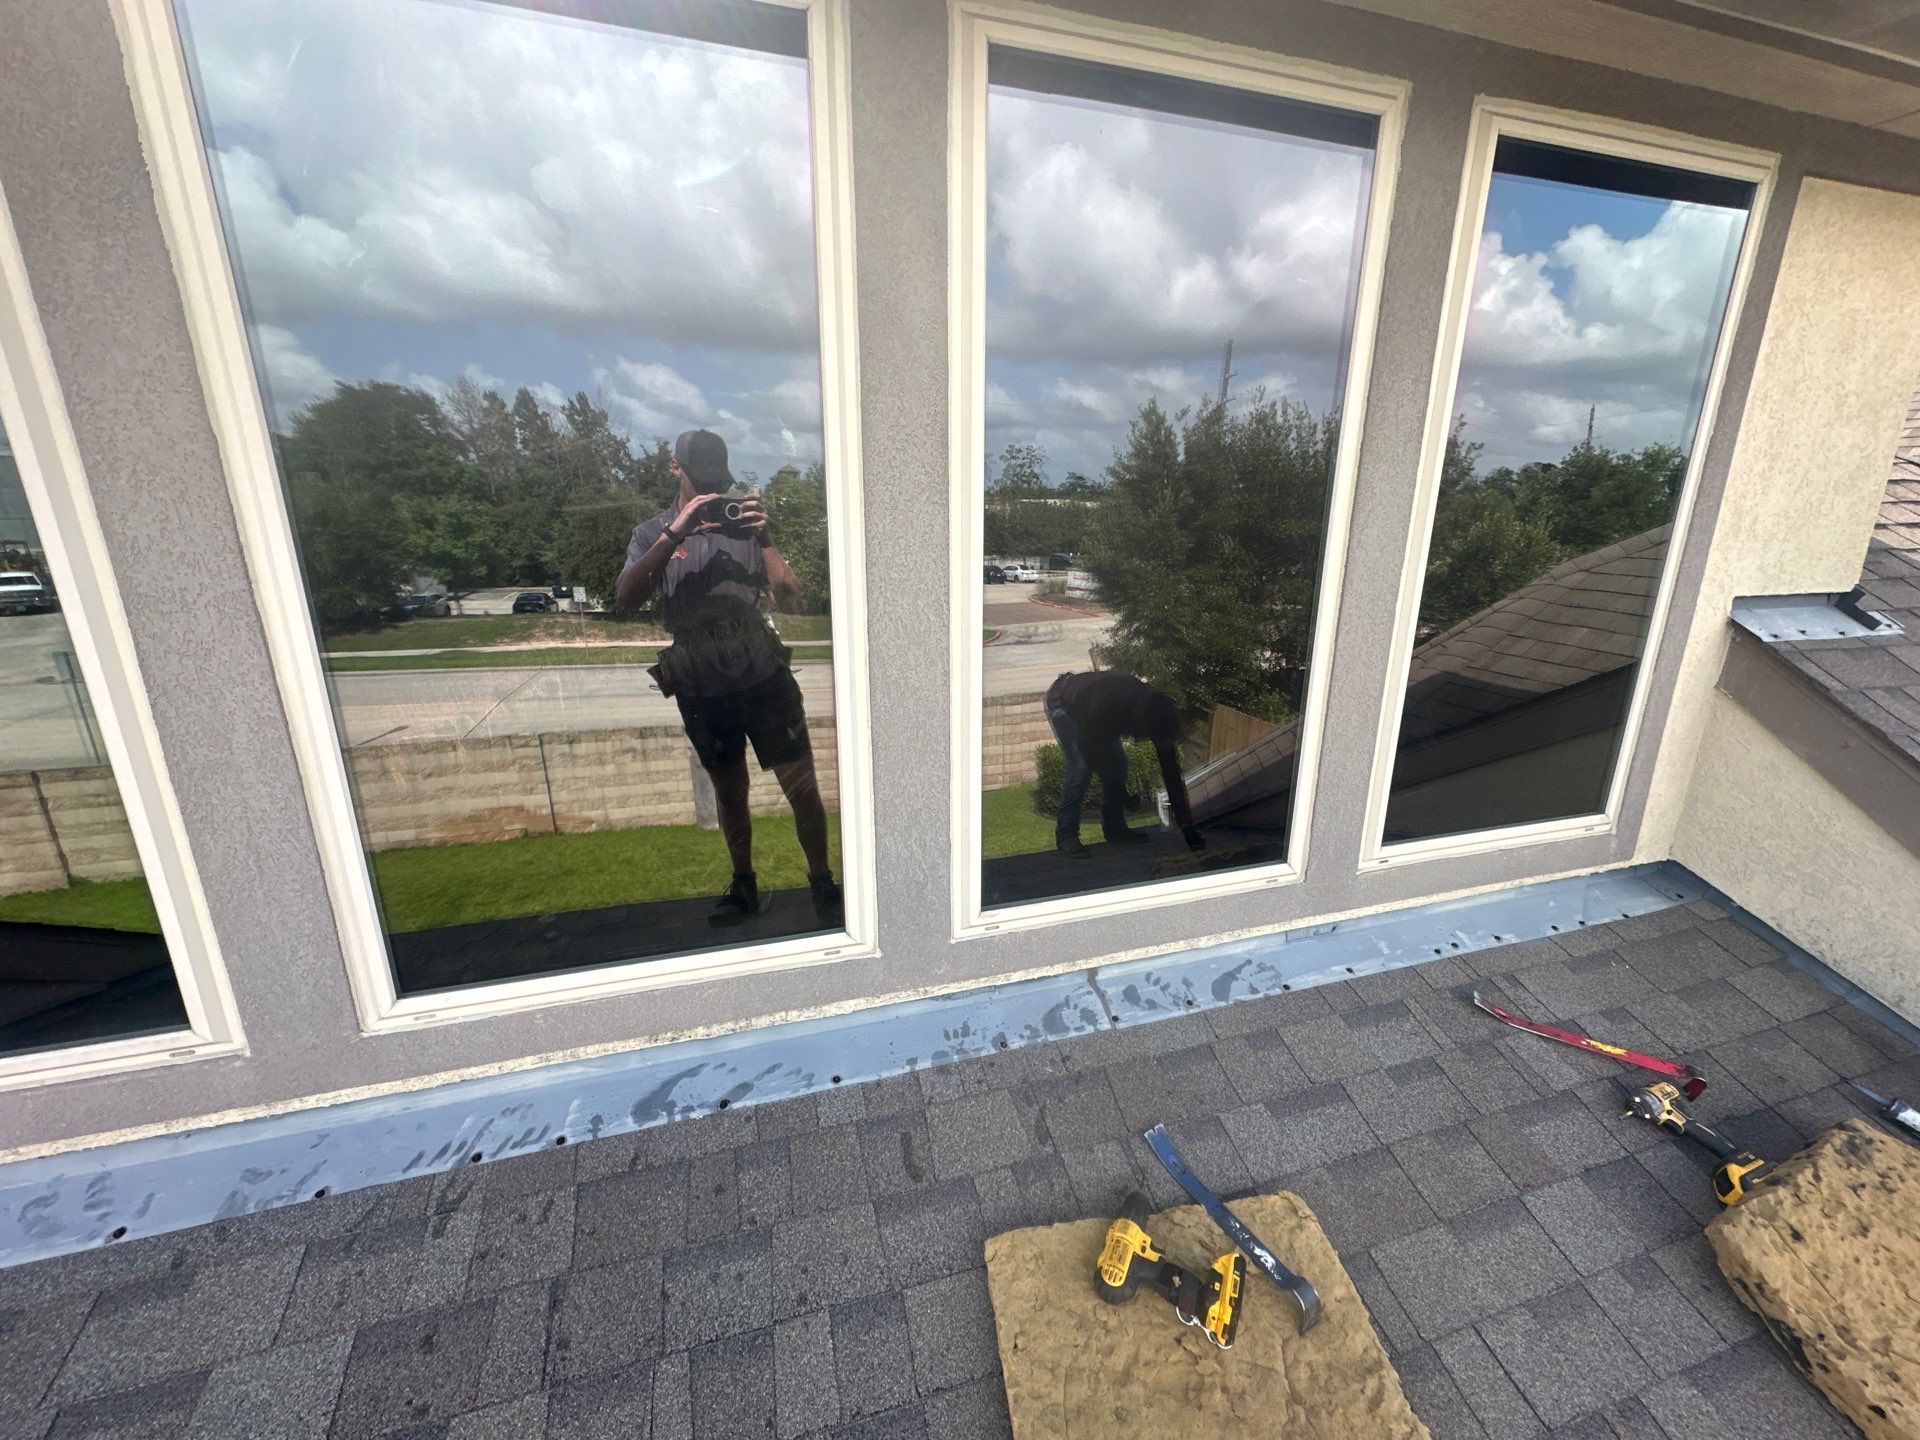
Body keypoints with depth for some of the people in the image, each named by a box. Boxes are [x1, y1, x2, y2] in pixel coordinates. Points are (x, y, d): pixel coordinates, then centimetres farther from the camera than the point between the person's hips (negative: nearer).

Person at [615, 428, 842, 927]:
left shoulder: (744, 517, 5)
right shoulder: (653, 534, 4)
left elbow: (789, 590, -9)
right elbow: (625, 598, -16)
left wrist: (763, 536, -26)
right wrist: (675, 532, -26)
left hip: (765, 678, -1)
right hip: (702, 691, 1)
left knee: (802, 787, -2)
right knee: (729, 792, 15)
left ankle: (823, 885, 16)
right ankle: (744, 887, 34)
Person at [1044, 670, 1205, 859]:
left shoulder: (1158, 710, -24)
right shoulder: (1106, 706, -44)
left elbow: (1171, 769, -19)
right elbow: (1087, 746, -28)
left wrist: (1186, 823, -19)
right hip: (1062, 703, -6)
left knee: (1118, 763, -4)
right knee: (1080, 768, -20)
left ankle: (1115, 828, 10)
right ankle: (1065, 835, -11)